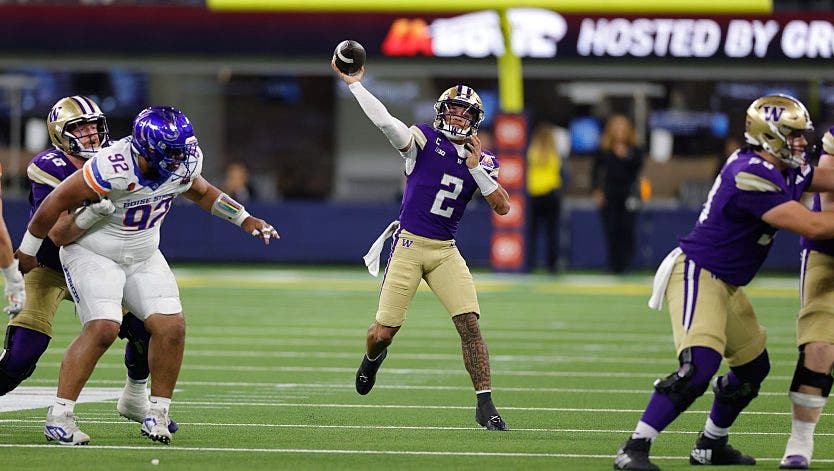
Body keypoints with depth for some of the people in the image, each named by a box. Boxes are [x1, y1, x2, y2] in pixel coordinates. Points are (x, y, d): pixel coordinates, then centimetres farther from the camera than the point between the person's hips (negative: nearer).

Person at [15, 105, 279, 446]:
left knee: (171, 326, -8)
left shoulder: (183, 164, -12)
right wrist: (28, 250, -11)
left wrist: (244, 219, 6)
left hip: (143, 256, 6)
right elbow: (56, 202, -22)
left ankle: (157, 415, 4)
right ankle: (58, 417, -17)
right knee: (102, 329, -23)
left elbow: (202, 192, 14)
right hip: (92, 253, -6)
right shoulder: (114, 168, -33)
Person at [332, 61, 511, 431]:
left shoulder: (482, 161, 6)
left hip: (446, 251, 3)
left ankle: (485, 405, -7)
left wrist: (476, 167, -10)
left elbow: (503, 206, -3)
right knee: (384, 332, 1)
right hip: (408, 246, -3)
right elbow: (384, 122, -22)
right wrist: (353, 84, -24)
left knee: (470, 324, -11)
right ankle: (372, 357, 40)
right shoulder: (423, 140, -6)